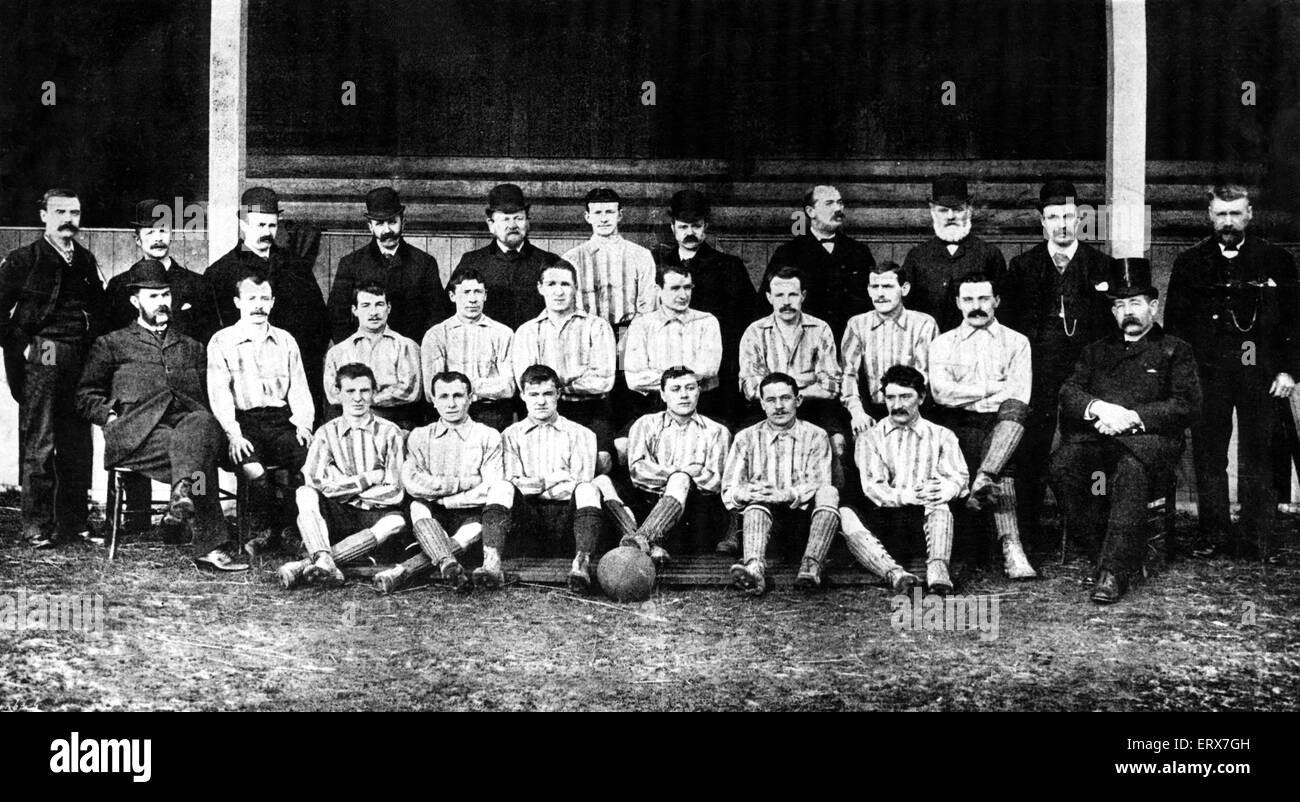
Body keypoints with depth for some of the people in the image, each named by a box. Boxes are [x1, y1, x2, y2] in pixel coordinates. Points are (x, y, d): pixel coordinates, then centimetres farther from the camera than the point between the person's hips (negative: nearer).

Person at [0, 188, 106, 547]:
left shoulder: (86, 262, 16)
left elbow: (99, 311, 23)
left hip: (81, 363, 5)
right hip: (40, 360, -5)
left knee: (78, 446, 5)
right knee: (38, 445, -4)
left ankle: (75, 524, 13)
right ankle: (36, 527, 2)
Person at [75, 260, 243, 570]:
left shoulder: (192, 348, 32)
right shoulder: (112, 344, 23)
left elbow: (209, 401, 26)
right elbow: (86, 396, 16)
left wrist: (201, 415, 2)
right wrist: (113, 416, -3)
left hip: (188, 420, 2)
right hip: (135, 433, -2)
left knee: (202, 423, -38)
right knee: (200, 455, -35)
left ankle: (182, 500, -58)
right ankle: (211, 546, -45)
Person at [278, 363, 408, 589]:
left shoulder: (389, 432, 1)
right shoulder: (326, 433, 5)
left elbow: (393, 492, -7)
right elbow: (314, 482, -10)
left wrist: (343, 488, -5)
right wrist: (367, 479, -11)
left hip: (376, 515, -1)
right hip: (339, 515, 1)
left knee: (396, 522, -35)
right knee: (304, 494, -26)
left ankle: (305, 565, -40)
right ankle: (324, 562, -47)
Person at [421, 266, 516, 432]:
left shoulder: (503, 333, 11)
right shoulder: (435, 335, 9)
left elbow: (508, 387, 1)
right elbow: (432, 391, -1)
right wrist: (490, 387, -5)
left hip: (493, 414, 0)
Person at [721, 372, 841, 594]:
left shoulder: (815, 436, 7)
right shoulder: (747, 439, 9)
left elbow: (819, 486, -7)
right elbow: (728, 493, 3)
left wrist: (787, 494, -27)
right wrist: (746, 493, -22)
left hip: (804, 516, 0)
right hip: (764, 515, 0)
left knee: (829, 492, -28)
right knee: (758, 499, -32)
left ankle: (811, 567, -45)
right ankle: (754, 568, -56)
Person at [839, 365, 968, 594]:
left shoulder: (941, 436, 16)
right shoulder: (869, 438, 14)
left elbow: (960, 477, 1)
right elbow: (872, 486, -2)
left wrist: (945, 489, -26)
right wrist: (904, 496, -24)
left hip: (924, 516, 0)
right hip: (882, 517, 0)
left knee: (939, 504, -33)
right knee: (844, 514, -32)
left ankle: (937, 570, -52)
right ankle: (893, 573, -51)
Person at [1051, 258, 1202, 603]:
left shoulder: (1175, 351, 15)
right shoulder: (1096, 351, 27)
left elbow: (1187, 406, 1)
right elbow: (1068, 392, 12)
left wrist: (1132, 417, -11)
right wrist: (1099, 407, -11)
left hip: (1149, 438, -3)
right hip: (1096, 436, 4)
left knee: (1131, 471, -38)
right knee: (1061, 465, -29)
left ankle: (1114, 570, -39)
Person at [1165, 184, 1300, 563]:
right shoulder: (1190, 262, 8)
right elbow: (1174, 322, 8)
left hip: (1261, 374, -1)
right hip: (1207, 374, 1)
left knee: (1258, 460, 1)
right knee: (1208, 459, 2)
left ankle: (1258, 540, 6)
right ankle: (1214, 537, 10)